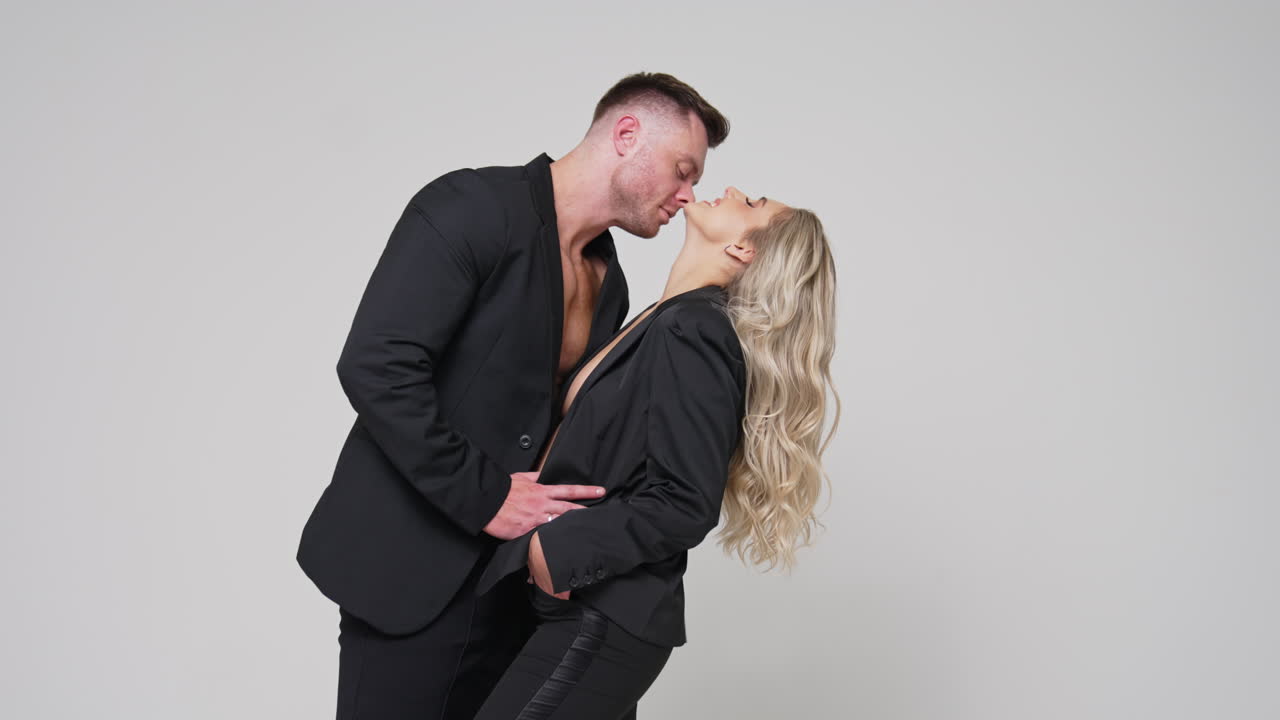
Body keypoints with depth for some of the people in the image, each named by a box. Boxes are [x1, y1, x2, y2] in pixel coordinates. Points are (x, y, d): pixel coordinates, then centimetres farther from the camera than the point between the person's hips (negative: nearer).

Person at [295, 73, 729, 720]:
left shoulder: (610, 285, 13)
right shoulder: (473, 206, -12)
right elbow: (376, 367, -21)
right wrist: (485, 497, -19)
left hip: (513, 580, 7)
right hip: (408, 569, -7)